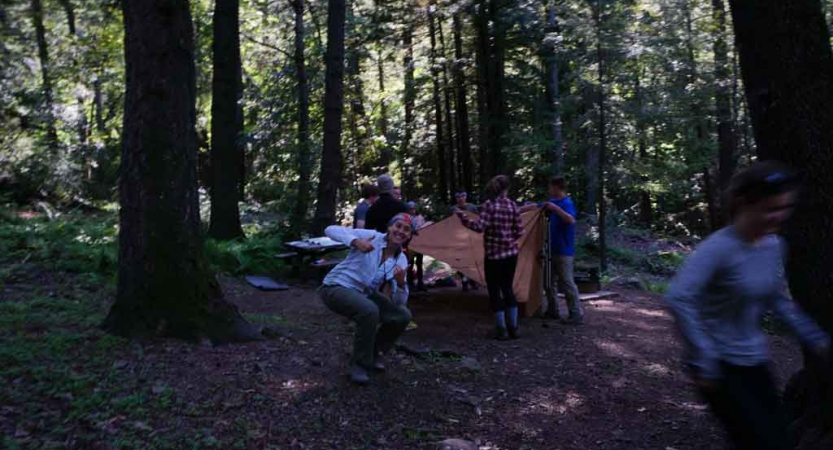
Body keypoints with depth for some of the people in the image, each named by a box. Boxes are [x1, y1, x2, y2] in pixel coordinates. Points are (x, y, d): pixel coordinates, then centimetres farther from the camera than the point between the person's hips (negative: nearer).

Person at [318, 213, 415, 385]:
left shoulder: (401, 260, -2)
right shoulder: (372, 237, -16)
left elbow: (399, 302, -5)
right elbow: (331, 230, -21)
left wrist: (401, 282, -26)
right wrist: (356, 242, -37)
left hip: (363, 294, 6)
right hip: (336, 287, -6)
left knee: (402, 315, -8)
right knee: (369, 311, -34)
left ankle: (374, 353, 14)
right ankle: (359, 363, -13)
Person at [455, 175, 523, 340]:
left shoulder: (489, 205, -10)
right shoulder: (513, 206, 1)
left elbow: (480, 227, -19)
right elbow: (520, 232, 3)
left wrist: (462, 216, -9)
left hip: (494, 254, -4)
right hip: (511, 253, 4)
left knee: (495, 290, 6)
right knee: (507, 288, 15)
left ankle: (502, 329, 7)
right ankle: (513, 327, 17)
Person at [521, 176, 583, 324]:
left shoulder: (567, 203, -15)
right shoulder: (553, 202, 11)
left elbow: (571, 220, -32)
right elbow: (535, 207, 18)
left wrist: (556, 208, -35)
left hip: (564, 251, -9)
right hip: (553, 249, 9)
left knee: (567, 283, -7)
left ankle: (577, 314, -1)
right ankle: (552, 311, 25)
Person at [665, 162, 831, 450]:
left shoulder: (775, 246, 0)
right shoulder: (719, 248, -23)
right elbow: (679, 299, -33)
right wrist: (704, 359, -30)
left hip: (754, 362, 8)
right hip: (722, 365, -7)